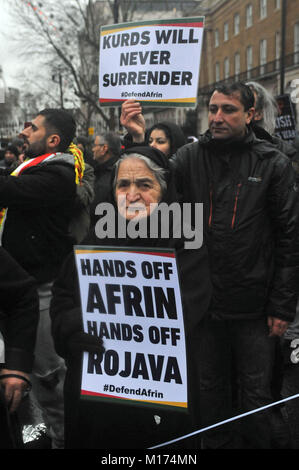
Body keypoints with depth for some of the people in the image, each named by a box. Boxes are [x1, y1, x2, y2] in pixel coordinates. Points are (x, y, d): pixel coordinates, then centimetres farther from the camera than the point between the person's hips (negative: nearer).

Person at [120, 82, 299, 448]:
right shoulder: (190, 157, 1)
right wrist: (138, 142, -25)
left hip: (253, 306, -2)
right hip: (203, 300, 2)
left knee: (255, 392, 11)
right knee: (210, 388, 17)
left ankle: (254, 444, 32)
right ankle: (219, 444, 37)